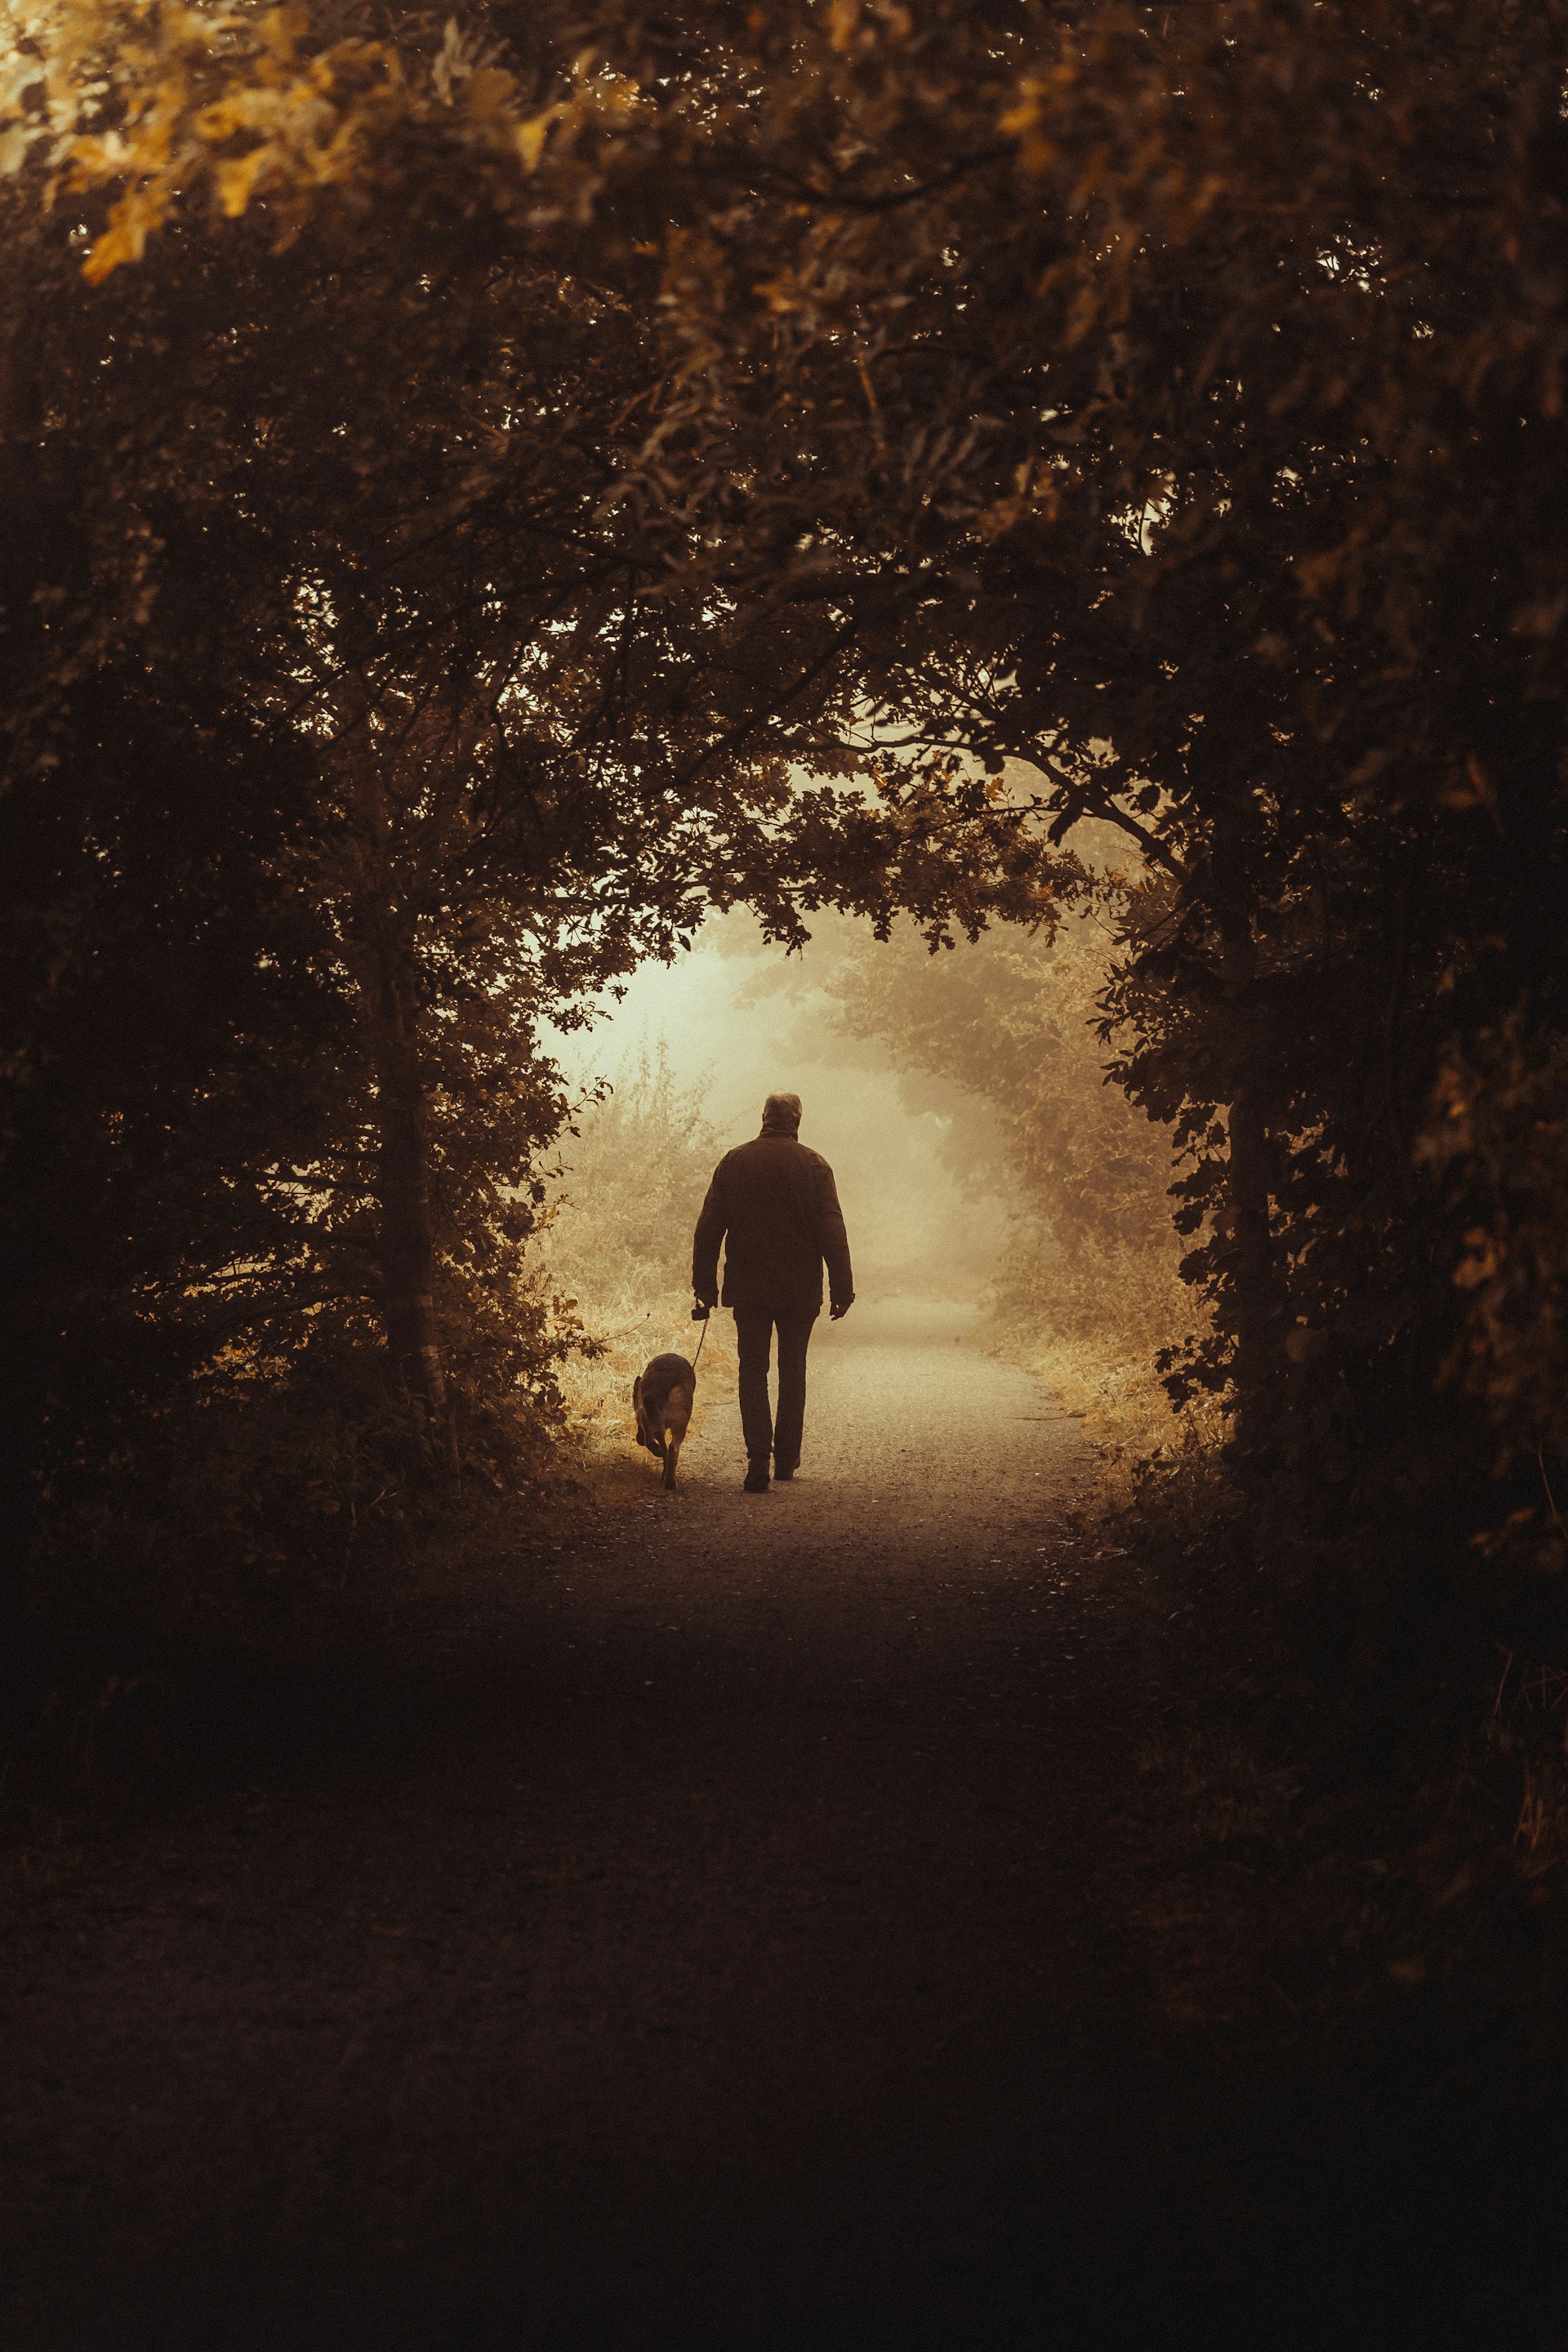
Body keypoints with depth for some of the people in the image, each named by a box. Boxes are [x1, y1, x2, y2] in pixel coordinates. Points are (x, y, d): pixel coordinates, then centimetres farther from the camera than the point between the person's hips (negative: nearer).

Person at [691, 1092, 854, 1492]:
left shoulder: (733, 1163, 0)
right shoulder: (814, 1165, -5)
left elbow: (708, 1229, 0)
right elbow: (833, 1232, -8)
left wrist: (705, 1288, 5)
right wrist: (842, 1289, -4)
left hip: (748, 1288, 0)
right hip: (800, 1289, 0)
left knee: (752, 1371, 4)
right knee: (792, 1372, 14)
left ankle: (758, 1457, -13)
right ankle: (786, 1459, 19)